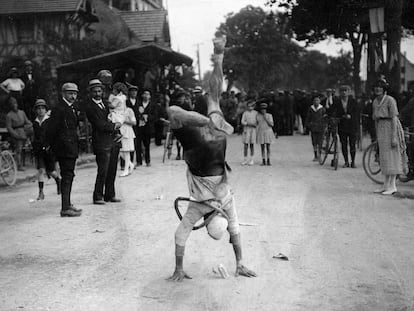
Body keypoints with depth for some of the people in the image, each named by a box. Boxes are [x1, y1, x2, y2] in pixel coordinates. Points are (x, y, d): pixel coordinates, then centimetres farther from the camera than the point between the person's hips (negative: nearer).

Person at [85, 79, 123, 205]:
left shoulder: (105, 102, 16)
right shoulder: (89, 106, -9)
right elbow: (100, 125, -14)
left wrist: (115, 126, 7)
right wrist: (114, 126, -3)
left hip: (113, 141, 8)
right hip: (101, 143, -8)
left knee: (112, 171, 10)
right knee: (103, 171, -7)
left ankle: (109, 195, 19)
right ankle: (97, 197, 3)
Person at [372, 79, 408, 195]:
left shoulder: (390, 100, -13)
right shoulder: (375, 102, 10)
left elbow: (394, 118, -17)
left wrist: (394, 137, -21)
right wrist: (377, 136, 17)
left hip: (391, 128, -8)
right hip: (381, 129, 8)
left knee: (391, 157, -6)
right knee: (384, 158, 9)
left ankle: (392, 186, -2)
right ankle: (386, 185, 14)